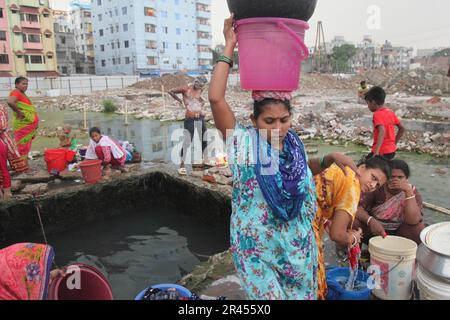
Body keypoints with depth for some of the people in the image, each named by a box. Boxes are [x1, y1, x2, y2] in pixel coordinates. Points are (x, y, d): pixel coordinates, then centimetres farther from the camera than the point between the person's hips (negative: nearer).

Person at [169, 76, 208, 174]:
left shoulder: (200, 90, 8)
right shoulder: (186, 89, -6)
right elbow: (171, 92, 3)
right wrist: (180, 101, 2)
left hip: (200, 118, 6)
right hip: (189, 120, -5)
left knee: (204, 140, 9)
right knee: (187, 142, -7)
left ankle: (201, 158, 29)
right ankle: (182, 164, 2)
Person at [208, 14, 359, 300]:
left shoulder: (293, 143, -1)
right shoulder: (243, 142, -16)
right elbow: (216, 98, -29)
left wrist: (331, 158, 1)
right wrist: (229, 48, -24)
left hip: (296, 243, 5)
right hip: (256, 245, -5)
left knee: (300, 293, 20)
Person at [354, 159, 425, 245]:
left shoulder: (412, 192, -9)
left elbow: (413, 221, -25)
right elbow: (357, 206, -22)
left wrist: (408, 191, -32)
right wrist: (370, 220, -40)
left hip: (398, 234, 1)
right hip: (373, 230, -1)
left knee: (419, 229, -28)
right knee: (354, 221, -29)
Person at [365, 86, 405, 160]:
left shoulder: (377, 114, -14)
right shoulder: (391, 112, 9)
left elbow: (382, 131, -30)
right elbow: (402, 129, 13)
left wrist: (376, 151, -34)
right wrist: (394, 143, 16)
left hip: (382, 152, -9)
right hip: (392, 150, 9)